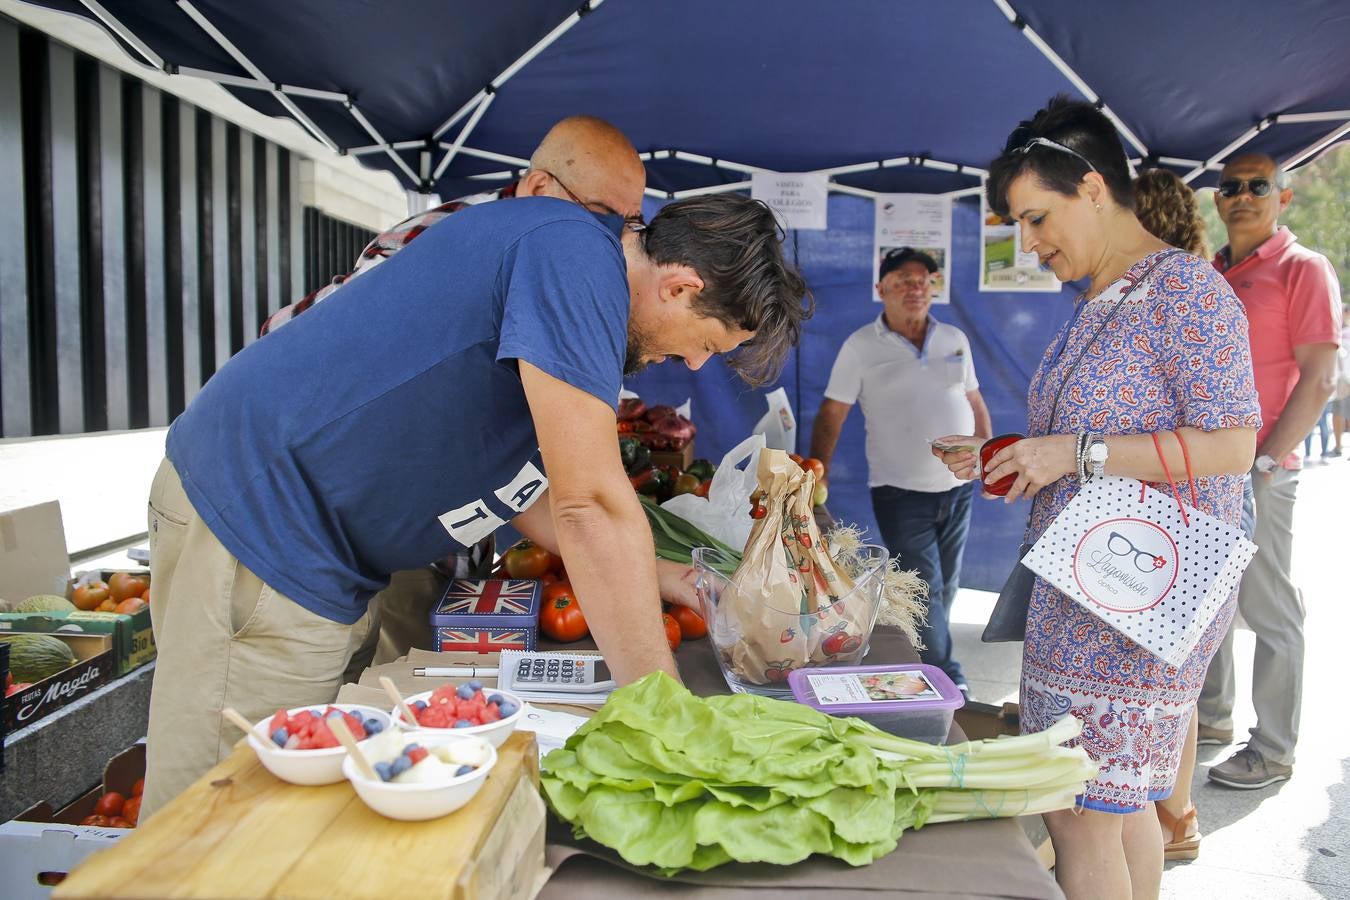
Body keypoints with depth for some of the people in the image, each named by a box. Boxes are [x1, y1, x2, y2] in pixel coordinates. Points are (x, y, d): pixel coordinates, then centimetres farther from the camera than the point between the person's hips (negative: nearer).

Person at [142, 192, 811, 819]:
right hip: (256, 512, -10)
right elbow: (590, 505, -25)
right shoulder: (575, 256, -20)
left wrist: (673, 582, 11)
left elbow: (520, 485, 14)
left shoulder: (576, 262, 11)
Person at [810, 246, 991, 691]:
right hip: (900, 492, -5)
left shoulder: (955, 339, 7)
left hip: (958, 487, 5)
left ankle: (917, 664, 31)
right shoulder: (861, 346, -6)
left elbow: (975, 402, 16)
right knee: (925, 592, -4)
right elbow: (831, 416, -7)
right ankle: (949, 685, 6)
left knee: (945, 588, 14)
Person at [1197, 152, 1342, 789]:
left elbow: (1319, 379, -11)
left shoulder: (1303, 269, -5)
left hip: (1257, 473, -7)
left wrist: (1266, 461, -17)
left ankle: (1273, 750, 12)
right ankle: (1212, 717, 29)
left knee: (1268, 611, 1)